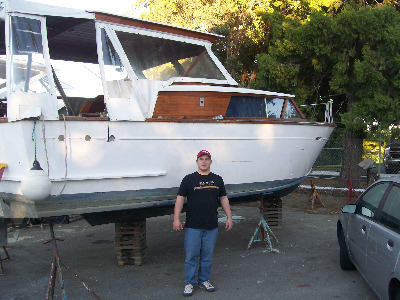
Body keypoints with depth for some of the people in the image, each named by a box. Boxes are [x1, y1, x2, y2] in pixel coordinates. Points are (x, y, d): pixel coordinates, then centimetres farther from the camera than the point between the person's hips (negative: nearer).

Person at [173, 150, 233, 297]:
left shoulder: (217, 179, 12)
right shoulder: (189, 179, 2)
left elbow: (223, 199, 16)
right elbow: (180, 198, 1)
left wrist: (229, 218, 11)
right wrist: (176, 219, -5)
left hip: (212, 226, 3)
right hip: (193, 226, -3)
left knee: (207, 256, 10)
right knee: (191, 255, 1)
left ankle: (204, 279, 25)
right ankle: (190, 282, 14)